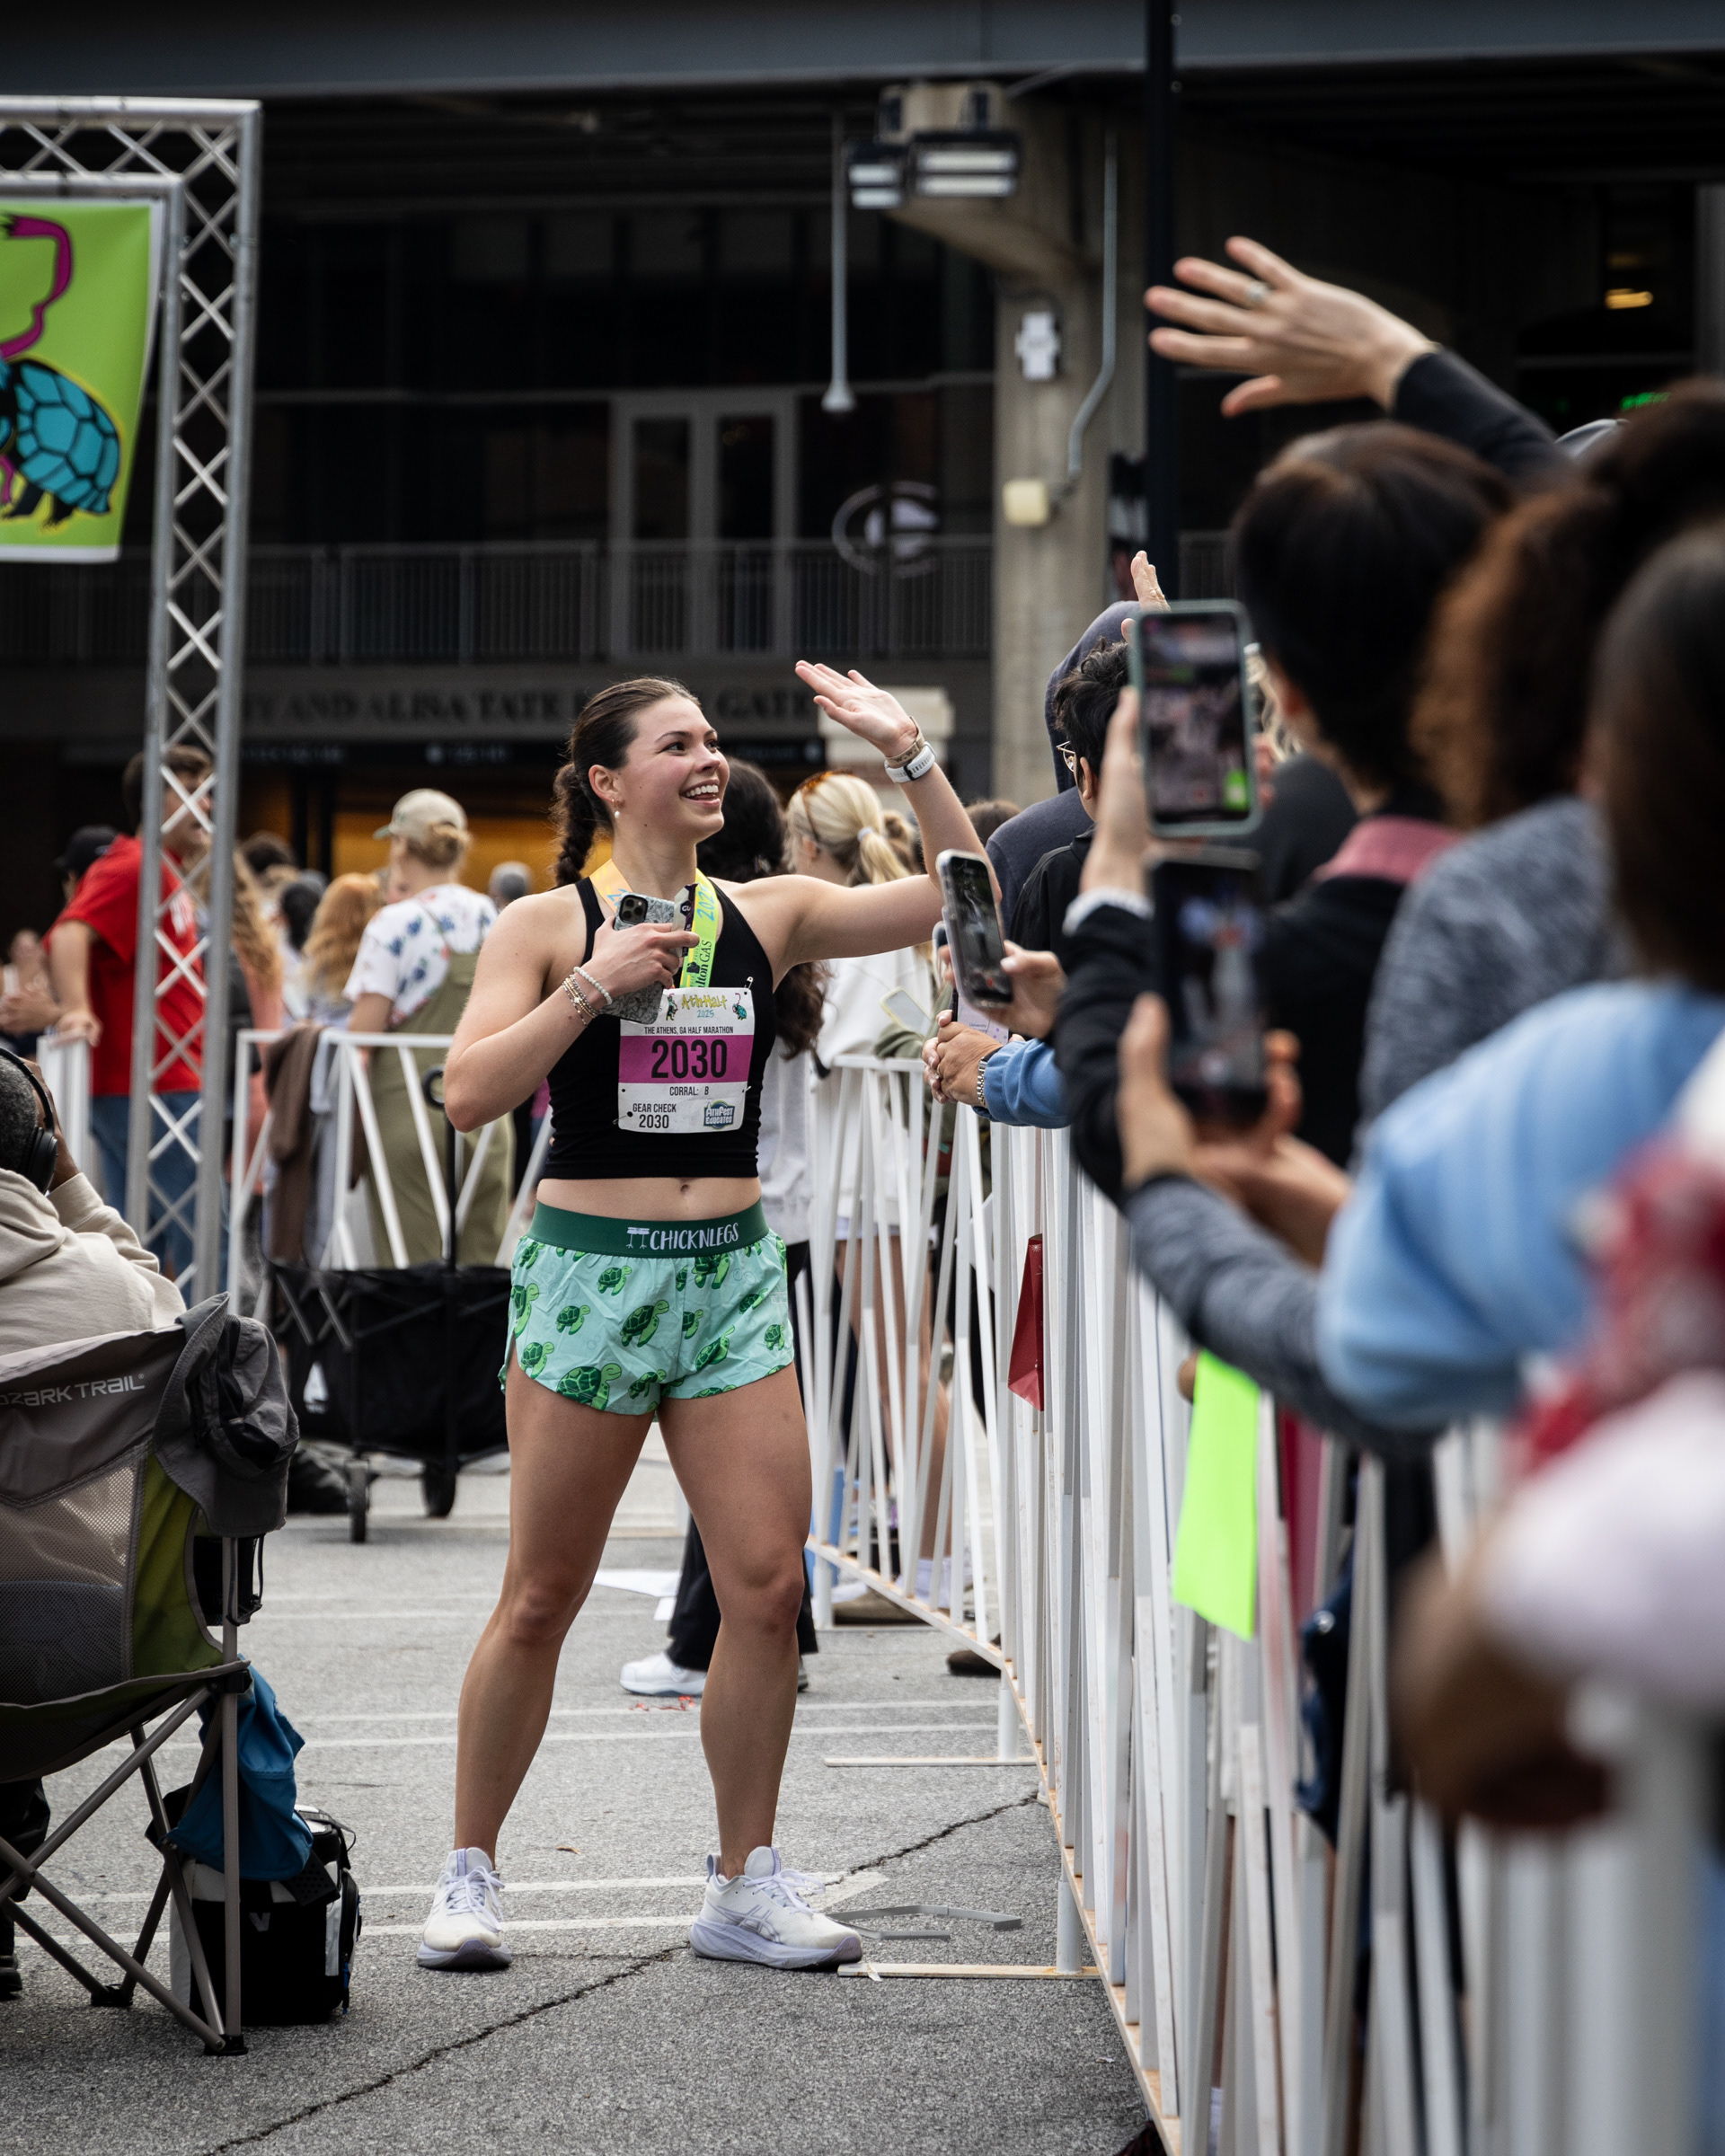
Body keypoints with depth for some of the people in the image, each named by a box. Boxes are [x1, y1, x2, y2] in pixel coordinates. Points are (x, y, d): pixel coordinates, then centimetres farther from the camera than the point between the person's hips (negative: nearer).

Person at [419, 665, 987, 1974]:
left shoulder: (767, 916, 8)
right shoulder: (546, 926, -1)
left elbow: (961, 902, 3)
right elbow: (470, 1093, -11)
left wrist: (909, 755, -3)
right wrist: (594, 985, -18)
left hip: (734, 1273, 3)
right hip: (590, 1266, -3)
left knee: (771, 1584, -3)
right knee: (542, 1598, 1)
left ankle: (746, 1883, 10)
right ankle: (469, 1871, 15)